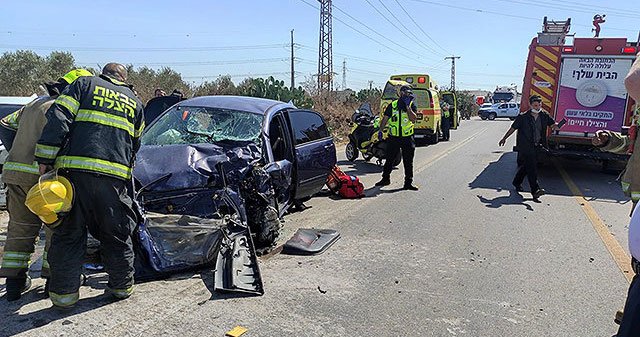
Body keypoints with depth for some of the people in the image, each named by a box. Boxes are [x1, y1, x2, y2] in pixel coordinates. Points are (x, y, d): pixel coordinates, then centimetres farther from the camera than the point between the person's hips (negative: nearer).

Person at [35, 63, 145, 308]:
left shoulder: (85, 84, 13)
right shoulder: (135, 102, 23)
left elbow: (58, 119, -1)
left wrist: (45, 158, -2)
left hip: (74, 168, -2)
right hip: (115, 175, 2)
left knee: (68, 233, 8)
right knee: (116, 233, 15)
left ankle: (64, 291, 12)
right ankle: (122, 285, 24)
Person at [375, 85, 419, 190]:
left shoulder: (412, 105, 0)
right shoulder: (392, 105, 3)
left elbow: (413, 119, -15)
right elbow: (385, 118, 10)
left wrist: (407, 106, -18)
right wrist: (380, 130, 3)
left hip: (407, 138, -1)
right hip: (393, 137, 1)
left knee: (408, 162, 3)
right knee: (389, 159, 10)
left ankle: (408, 182, 11)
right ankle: (386, 178, 26)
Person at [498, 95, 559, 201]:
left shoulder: (544, 115, 5)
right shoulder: (523, 117, -6)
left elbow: (553, 124, 10)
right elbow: (513, 128, 3)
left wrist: (555, 126, -15)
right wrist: (504, 138, 11)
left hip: (536, 146, 5)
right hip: (525, 147, -5)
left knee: (525, 166, 16)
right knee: (531, 167, -12)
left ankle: (517, 182, 37)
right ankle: (535, 190, -14)